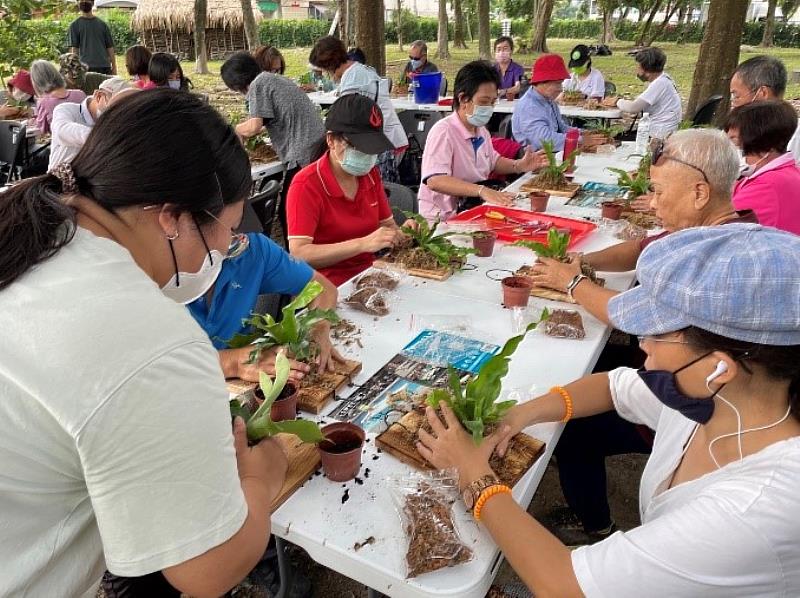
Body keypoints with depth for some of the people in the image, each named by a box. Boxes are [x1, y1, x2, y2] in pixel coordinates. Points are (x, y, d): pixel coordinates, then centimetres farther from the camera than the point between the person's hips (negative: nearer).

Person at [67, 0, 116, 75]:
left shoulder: (102, 24, 15)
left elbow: (110, 47, 13)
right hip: (86, 67, -2)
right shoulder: (75, 25, 8)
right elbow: (73, 48, 2)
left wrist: (114, 67, 5)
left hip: (105, 67, 2)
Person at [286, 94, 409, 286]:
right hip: (330, 285, -6)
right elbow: (298, 254, -21)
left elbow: (387, 224, 16)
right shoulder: (306, 185, -13)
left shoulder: (370, 173, 6)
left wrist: (400, 232, -8)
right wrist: (363, 243, -28)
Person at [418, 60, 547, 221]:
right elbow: (434, 181, -31)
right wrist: (481, 190, -40)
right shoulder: (443, 131, -18)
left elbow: (493, 161, 27)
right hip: (443, 218, -9)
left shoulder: (481, 130, 11)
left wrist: (518, 166, 7)